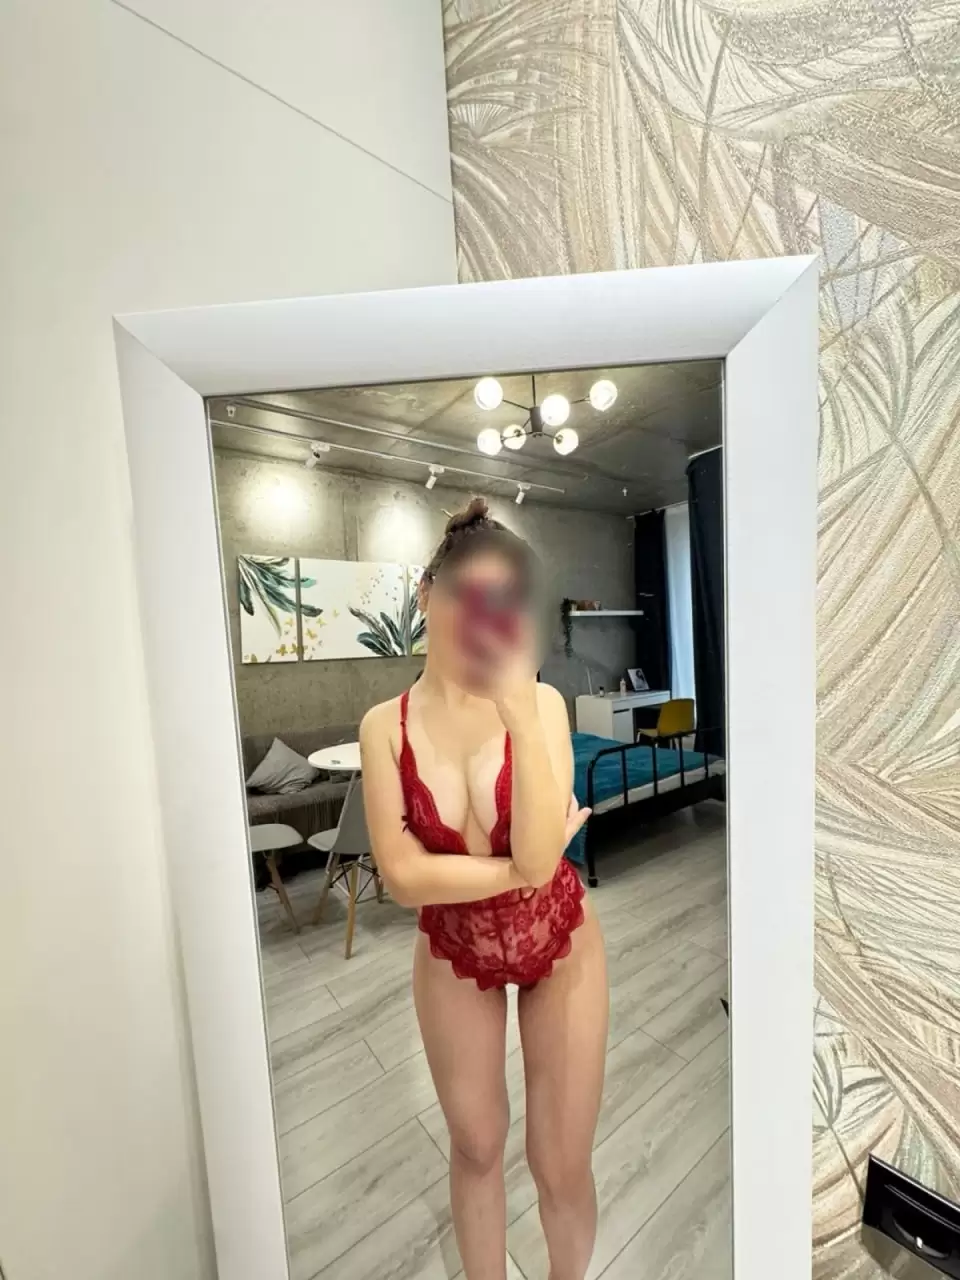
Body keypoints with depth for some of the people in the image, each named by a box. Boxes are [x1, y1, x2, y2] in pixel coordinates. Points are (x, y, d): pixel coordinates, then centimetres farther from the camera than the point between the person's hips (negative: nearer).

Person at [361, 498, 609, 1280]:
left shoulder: (540, 702, -19)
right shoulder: (386, 726, -17)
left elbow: (538, 854, -28)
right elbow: (404, 877, -18)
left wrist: (518, 709, -36)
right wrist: (516, 869, -22)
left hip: (560, 946, 0)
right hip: (453, 956, 1)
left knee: (560, 1163, 18)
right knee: (477, 1147, 24)